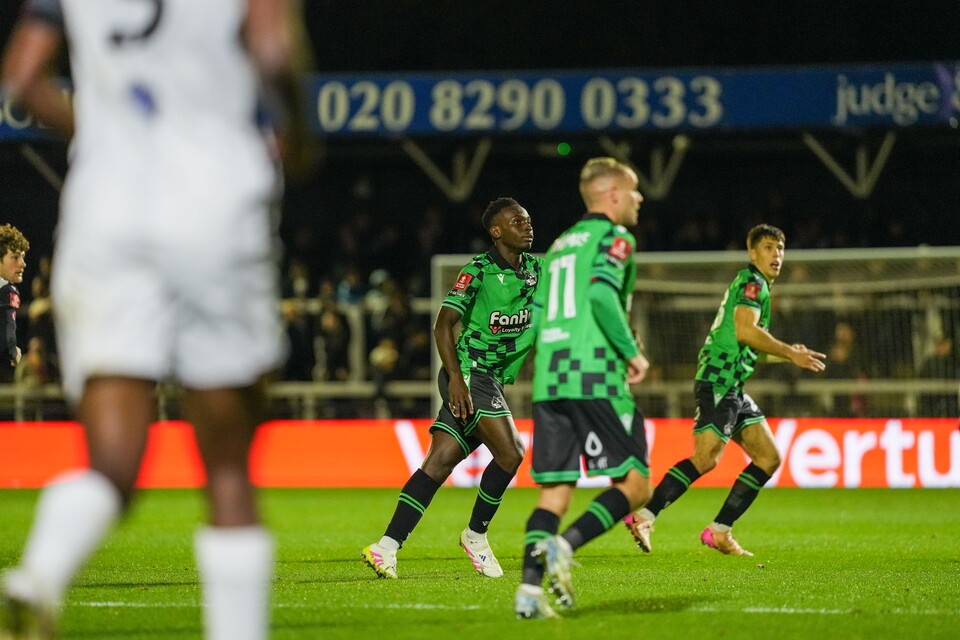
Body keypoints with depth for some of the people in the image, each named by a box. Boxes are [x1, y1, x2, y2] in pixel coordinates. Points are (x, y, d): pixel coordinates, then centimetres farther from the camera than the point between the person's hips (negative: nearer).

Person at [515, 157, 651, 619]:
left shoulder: (559, 244, 23)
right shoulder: (614, 237, 1)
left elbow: (531, 317, 20)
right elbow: (602, 293, -17)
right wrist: (632, 352, -10)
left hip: (548, 381, 7)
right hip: (596, 377, -7)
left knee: (555, 490, 6)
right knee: (634, 484, -2)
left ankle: (529, 586, -9)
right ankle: (565, 545, -23)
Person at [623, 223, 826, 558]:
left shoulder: (759, 286, 26)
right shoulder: (752, 282, -6)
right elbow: (745, 331, -21)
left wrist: (787, 353, 22)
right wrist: (791, 354, -14)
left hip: (734, 388, 10)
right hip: (719, 382, -10)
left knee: (768, 457, 6)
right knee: (706, 458, -21)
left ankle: (719, 531, 5)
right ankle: (643, 515, -22)